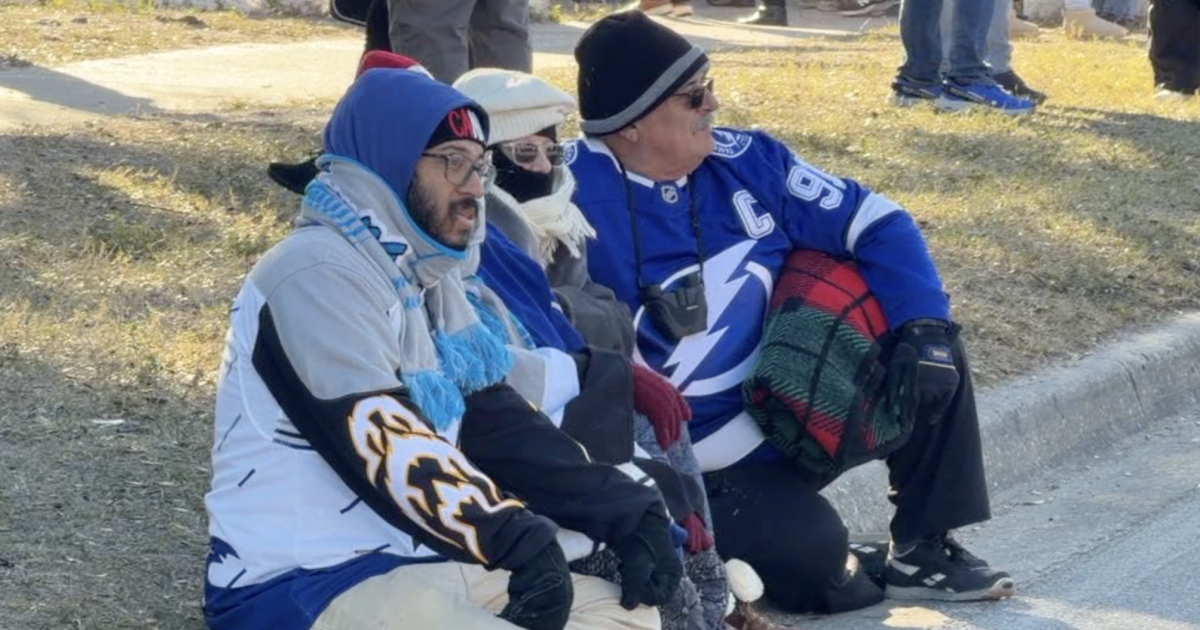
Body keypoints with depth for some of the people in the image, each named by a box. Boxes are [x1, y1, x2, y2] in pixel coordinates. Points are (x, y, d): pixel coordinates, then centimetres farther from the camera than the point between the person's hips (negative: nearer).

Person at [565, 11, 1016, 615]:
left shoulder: (745, 159, 0)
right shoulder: (572, 196, -18)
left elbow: (874, 222, 3)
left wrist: (924, 323, -9)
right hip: (692, 459, -7)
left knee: (935, 358, -1)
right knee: (810, 546, -29)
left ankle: (922, 551, 9)